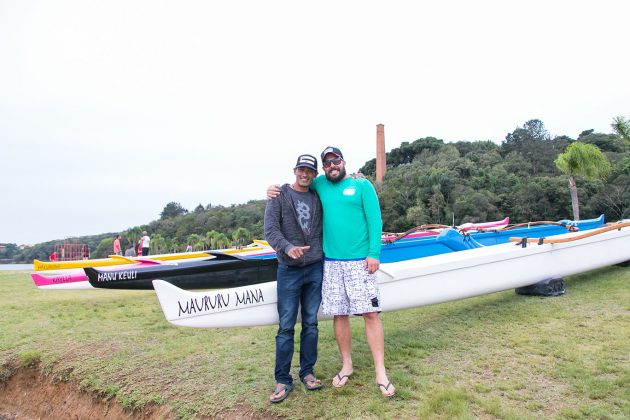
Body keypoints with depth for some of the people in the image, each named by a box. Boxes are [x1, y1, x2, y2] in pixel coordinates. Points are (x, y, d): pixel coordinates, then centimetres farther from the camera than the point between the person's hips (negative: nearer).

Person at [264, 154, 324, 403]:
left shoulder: (318, 199, 10)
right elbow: (270, 229, -9)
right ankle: (283, 380, 10)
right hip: (288, 270, -3)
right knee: (286, 327, 0)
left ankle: (307, 373, 23)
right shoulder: (280, 195, 0)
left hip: (315, 269, 3)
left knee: (311, 324, 9)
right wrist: (288, 248, -27)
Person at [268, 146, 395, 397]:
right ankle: (346, 365, 23)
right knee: (339, 314, 7)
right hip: (331, 262, 3)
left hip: (360, 261, -3)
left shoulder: (362, 185, 3)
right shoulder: (319, 185, 12)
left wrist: (374, 253, -10)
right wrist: (275, 190, 7)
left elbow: (374, 220, -1)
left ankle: (380, 373, 4)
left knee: (371, 313, -4)